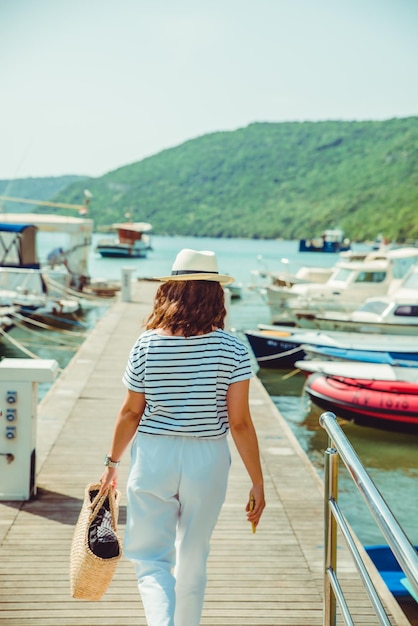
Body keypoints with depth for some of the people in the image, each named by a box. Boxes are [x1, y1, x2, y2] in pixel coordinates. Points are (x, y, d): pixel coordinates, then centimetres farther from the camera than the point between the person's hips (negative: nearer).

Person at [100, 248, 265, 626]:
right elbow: (240, 422, -11)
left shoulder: (147, 344, -8)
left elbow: (131, 412, 0)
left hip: (153, 457, 0)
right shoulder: (232, 349, -10)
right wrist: (257, 482, -2)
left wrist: (113, 462, 14)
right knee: (192, 559, 19)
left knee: (151, 556, 9)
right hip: (207, 460, 1)